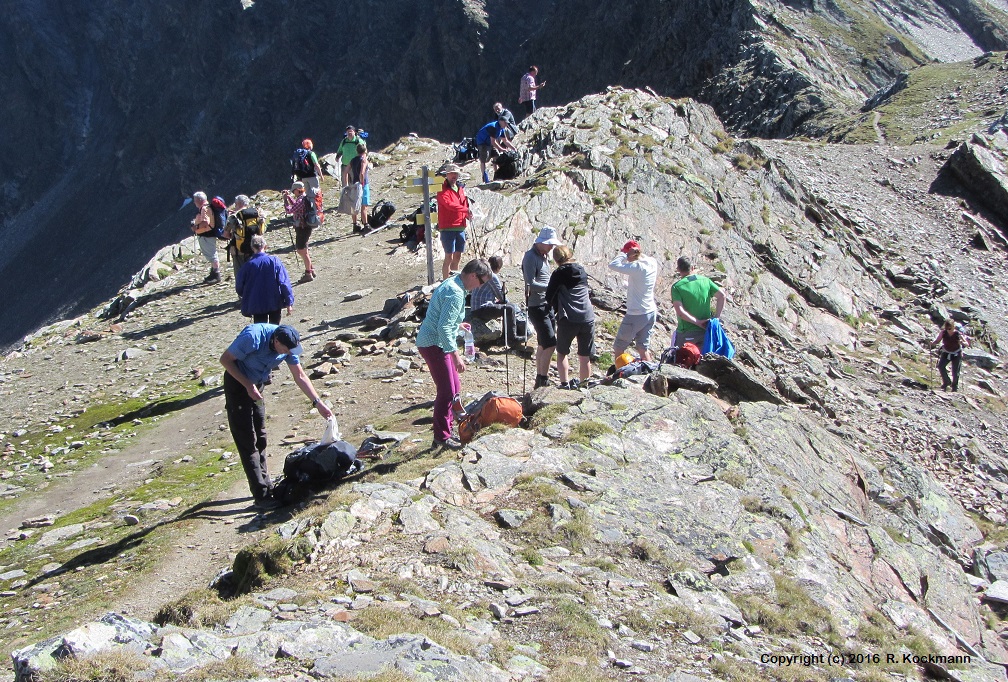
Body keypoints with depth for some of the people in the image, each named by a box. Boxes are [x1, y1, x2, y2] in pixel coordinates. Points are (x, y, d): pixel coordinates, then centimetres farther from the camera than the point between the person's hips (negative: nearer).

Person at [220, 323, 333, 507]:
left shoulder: (288, 344, -12)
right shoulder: (253, 338, -32)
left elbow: (300, 376, -2)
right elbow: (225, 359, -22)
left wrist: (318, 403, -7)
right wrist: (248, 385, -25)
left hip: (257, 385, 7)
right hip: (237, 384, -7)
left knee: (260, 438, 14)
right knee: (247, 440, -8)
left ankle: (265, 484, 26)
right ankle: (261, 495, -7)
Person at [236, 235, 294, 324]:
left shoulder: (248, 265, -9)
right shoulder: (274, 261, -9)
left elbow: (239, 285, 1)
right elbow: (284, 282, -10)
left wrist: (243, 296, 24)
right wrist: (289, 303, -4)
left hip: (256, 306, 0)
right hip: (275, 303, 0)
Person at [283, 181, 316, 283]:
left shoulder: (301, 200, -23)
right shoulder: (305, 199, 8)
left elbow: (290, 211, -22)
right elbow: (295, 205, 25)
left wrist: (285, 200, -10)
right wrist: (289, 196, 17)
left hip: (302, 228, -10)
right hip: (304, 227, 10)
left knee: (303, 251, -1)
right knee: (300, 250, 20)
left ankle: (308, 274, 7)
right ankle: (311, 270, 28)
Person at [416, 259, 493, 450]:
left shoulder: (451, 284, 9)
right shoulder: (456, 294, -23)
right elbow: (444, 328, -27)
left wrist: (458, 325, 30)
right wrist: (456, 355, -25)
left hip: (435, 342, 11)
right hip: (434, 345, -11)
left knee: (454, 387, 17)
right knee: (447, 391, -4)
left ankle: (447, 429, 26)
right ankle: (442, 437, 6)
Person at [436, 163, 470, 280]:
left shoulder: (461, 188, 16)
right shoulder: (443, 190, -7)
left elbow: (465, 204, 23)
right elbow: (449, 204, -23)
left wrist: (467, 216, 3)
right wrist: (466, 210, -30)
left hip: (460, 227, 7)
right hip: (448, 229, -7)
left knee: (457, 257, 14)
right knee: (449, 257, -9)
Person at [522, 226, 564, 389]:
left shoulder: (543, 256, 16)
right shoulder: (530, 257, -13)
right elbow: (531, 284, -21)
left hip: (548, 305, 9)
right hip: (537, 306, -9)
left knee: (543, 345, 13)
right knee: (550, 344, -14)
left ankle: (539, 381, 20)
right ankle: (543, 380, -9)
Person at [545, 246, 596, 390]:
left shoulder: (559, 273, -1)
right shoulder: (582, 271, 13)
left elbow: (549, 296, 1)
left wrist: (554, 308, 22)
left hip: (568, 319, -3)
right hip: (587, 317, 3)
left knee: (562, 352, 14)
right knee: (585, 356, 10)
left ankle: (564, 384, 7)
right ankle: (583, 385, 17)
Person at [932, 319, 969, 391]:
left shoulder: (958, 334, -22)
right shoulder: (943, 333, -17)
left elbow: (967, 344, -20)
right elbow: (937, 341, -5)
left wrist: (962, 343, -42)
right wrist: (933, 343, -27)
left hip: (956, 354, -2)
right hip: (946, 353, 2)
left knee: (955, 372, -5)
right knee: (941, 366, -21)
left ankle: (955, 385, 21)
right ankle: (946, 382, -1)